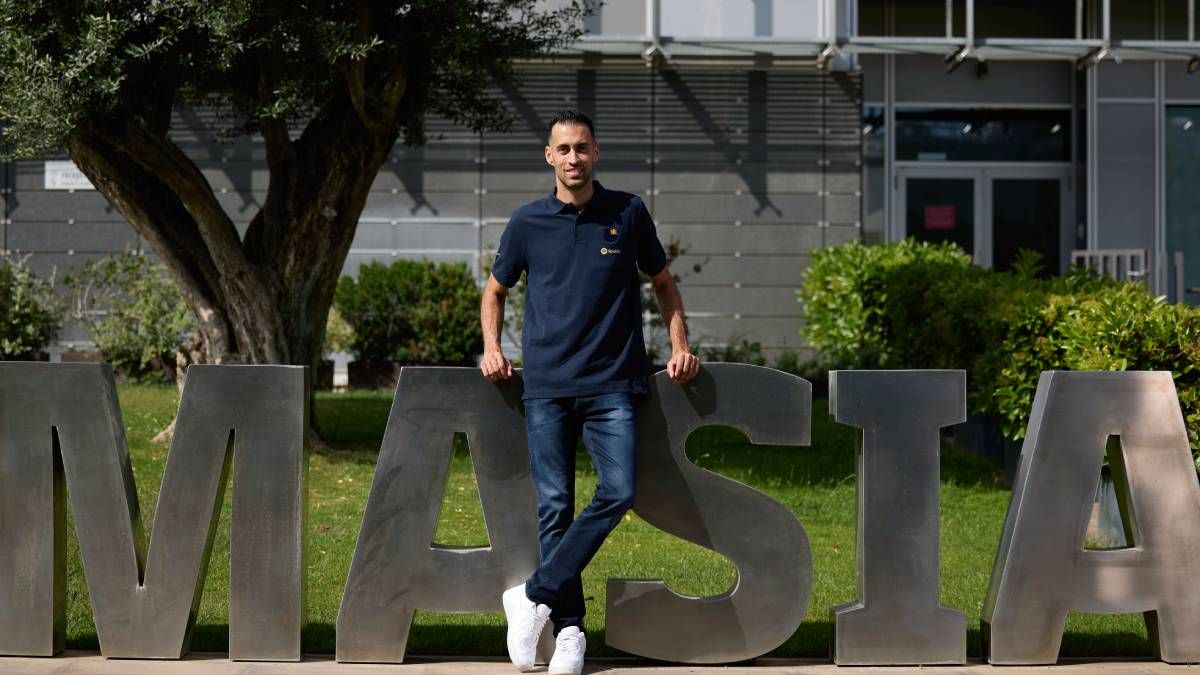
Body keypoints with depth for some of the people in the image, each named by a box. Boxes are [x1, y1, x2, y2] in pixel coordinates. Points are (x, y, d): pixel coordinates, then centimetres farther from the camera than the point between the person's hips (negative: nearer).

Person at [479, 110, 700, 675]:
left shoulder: (628, 214, 5)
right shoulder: (527, 223, 6)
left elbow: (663, 283, 18)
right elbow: (495, 291, 21)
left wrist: (679, 345, 7)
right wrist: (492, 348, 6)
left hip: (612, 384, 0)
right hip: (546, 384, 0)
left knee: (618, 492, -15)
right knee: (554, 506, -2)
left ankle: (535, 596, -6)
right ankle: (569, 628, 6)